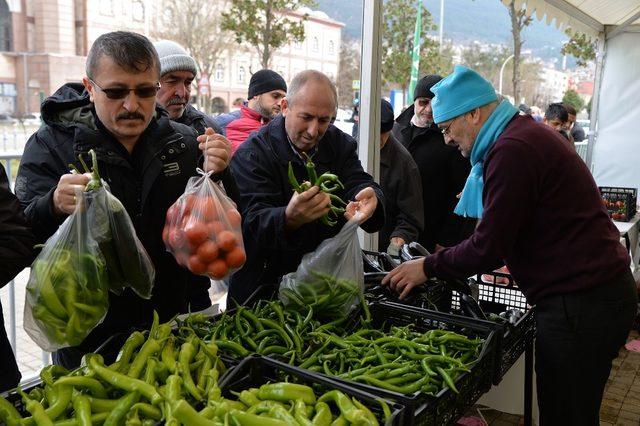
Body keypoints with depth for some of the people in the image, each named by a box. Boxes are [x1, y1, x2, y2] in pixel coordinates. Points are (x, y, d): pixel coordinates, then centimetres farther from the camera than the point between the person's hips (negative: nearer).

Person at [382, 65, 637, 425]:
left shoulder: (512, 150, -19)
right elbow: (507, 231, 18)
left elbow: (490, 247, -19)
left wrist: (429, 267, -5)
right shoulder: (527, 132, 13)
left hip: (580, 303, -10)